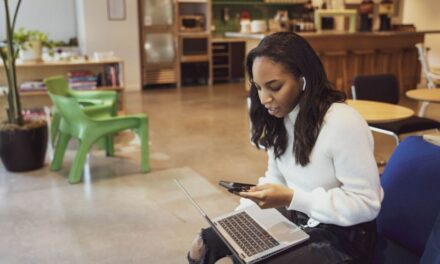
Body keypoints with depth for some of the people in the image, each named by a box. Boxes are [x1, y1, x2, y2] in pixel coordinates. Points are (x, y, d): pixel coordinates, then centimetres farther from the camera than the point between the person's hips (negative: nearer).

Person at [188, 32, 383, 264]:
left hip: (341, 235, -6)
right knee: (216, 238, -5)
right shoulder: (280, 119, -2)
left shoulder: (343, 123, -25)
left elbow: (367, 204, -22)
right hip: (297, 219, 6)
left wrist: (291, 199, -28)